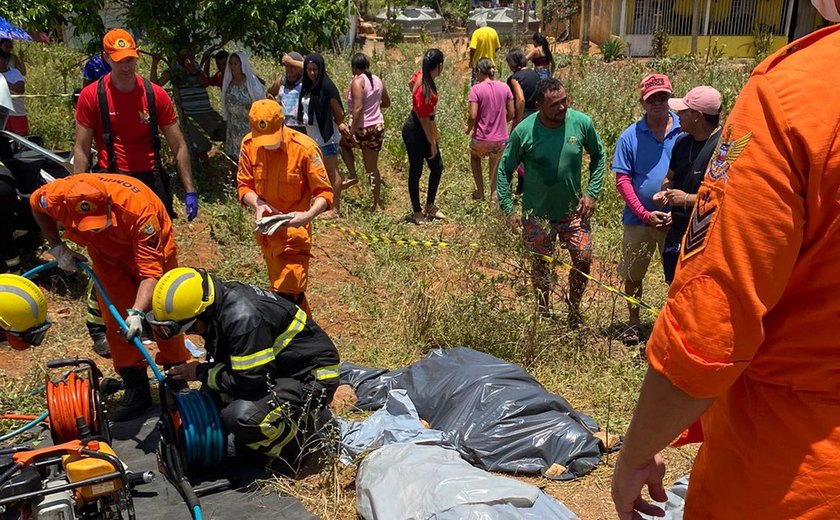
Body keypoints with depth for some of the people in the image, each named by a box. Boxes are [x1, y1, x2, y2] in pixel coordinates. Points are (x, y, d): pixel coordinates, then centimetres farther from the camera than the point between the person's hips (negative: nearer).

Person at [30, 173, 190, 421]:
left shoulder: (138, 207, -43)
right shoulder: (58, 196, -31)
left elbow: (150, 269, -42)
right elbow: (35, 204, -3)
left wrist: (137, 312, -53)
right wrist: (57, 247, -10)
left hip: (150, 246, -3)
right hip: (106, 252, 3)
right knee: (116, 321, -2)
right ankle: (136, 390, 9)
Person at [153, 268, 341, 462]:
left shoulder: (243, 318, -30)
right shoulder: (221, 302, 0)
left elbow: (249, 381, -25)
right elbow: (225, 362, 14)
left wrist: (201, 373, -14)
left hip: (312, 377, -10)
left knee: (242, 417, -28)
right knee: (212, 395, 6)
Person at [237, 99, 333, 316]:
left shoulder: (304, 148, -18)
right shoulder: (249, 144, -5)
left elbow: (324, 192, -14)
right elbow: (244, 184, 2)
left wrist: (308, 215, -33)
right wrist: (257, 203, -20)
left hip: (293, 231, -6)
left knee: (287, 292, -10)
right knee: (279, 287, 19)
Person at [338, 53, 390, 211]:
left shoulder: (357, 81, -14)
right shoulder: (377, 80, 7)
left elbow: (358, 108, -23)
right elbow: (387, 103, 20)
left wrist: (352, 131, -21)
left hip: (363, 128, -6)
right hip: (378, 127, 6)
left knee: (343, 142, 27)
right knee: (372, 167, 15)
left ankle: (352, 176, 15)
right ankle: (377, 203, 17)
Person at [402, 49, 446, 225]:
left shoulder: (420, 75, -4)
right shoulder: (426, 90, -30)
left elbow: (410, 83, 20)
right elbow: (424, 119, -24)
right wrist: (432, 143, -14)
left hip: (425, 129, 10)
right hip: (415, 132, -10)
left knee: (437, 167, 15)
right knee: (416, 171, 6)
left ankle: (430, 206, 31)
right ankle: (417, 212, 22)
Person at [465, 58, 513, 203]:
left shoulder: (476, 89, -13)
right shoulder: (504, 87, -1)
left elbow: (473, 116, -17)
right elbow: (511, 114, 2)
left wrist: (468, 129, 2)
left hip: (481, 139, -3)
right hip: (501, 139, 3)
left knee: (475, 157, 30)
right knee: (495, 164, 29)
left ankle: (480, 192, 25)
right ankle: (494, 193, 11)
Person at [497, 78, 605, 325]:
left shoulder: (582, 123, -13)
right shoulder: (523, 131, -18)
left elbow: (598, 156, 5)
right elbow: (504, 170, -7)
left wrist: (592, 193, -3)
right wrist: (508, 210, -10)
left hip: (573, 209, 2)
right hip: (537, 213, -1)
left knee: (583, 260, 2)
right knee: (540, 263, 13)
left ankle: (574, 307, 29)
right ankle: (543, 311, 36)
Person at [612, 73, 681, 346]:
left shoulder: (685, 132, -5)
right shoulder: (630, 136, -4)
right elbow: (622, 180, -5)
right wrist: (645, 214, -11)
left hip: (676, 218, -1)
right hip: (638, 219, 1)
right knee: (632, 274, 13)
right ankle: (634, 323, 32)